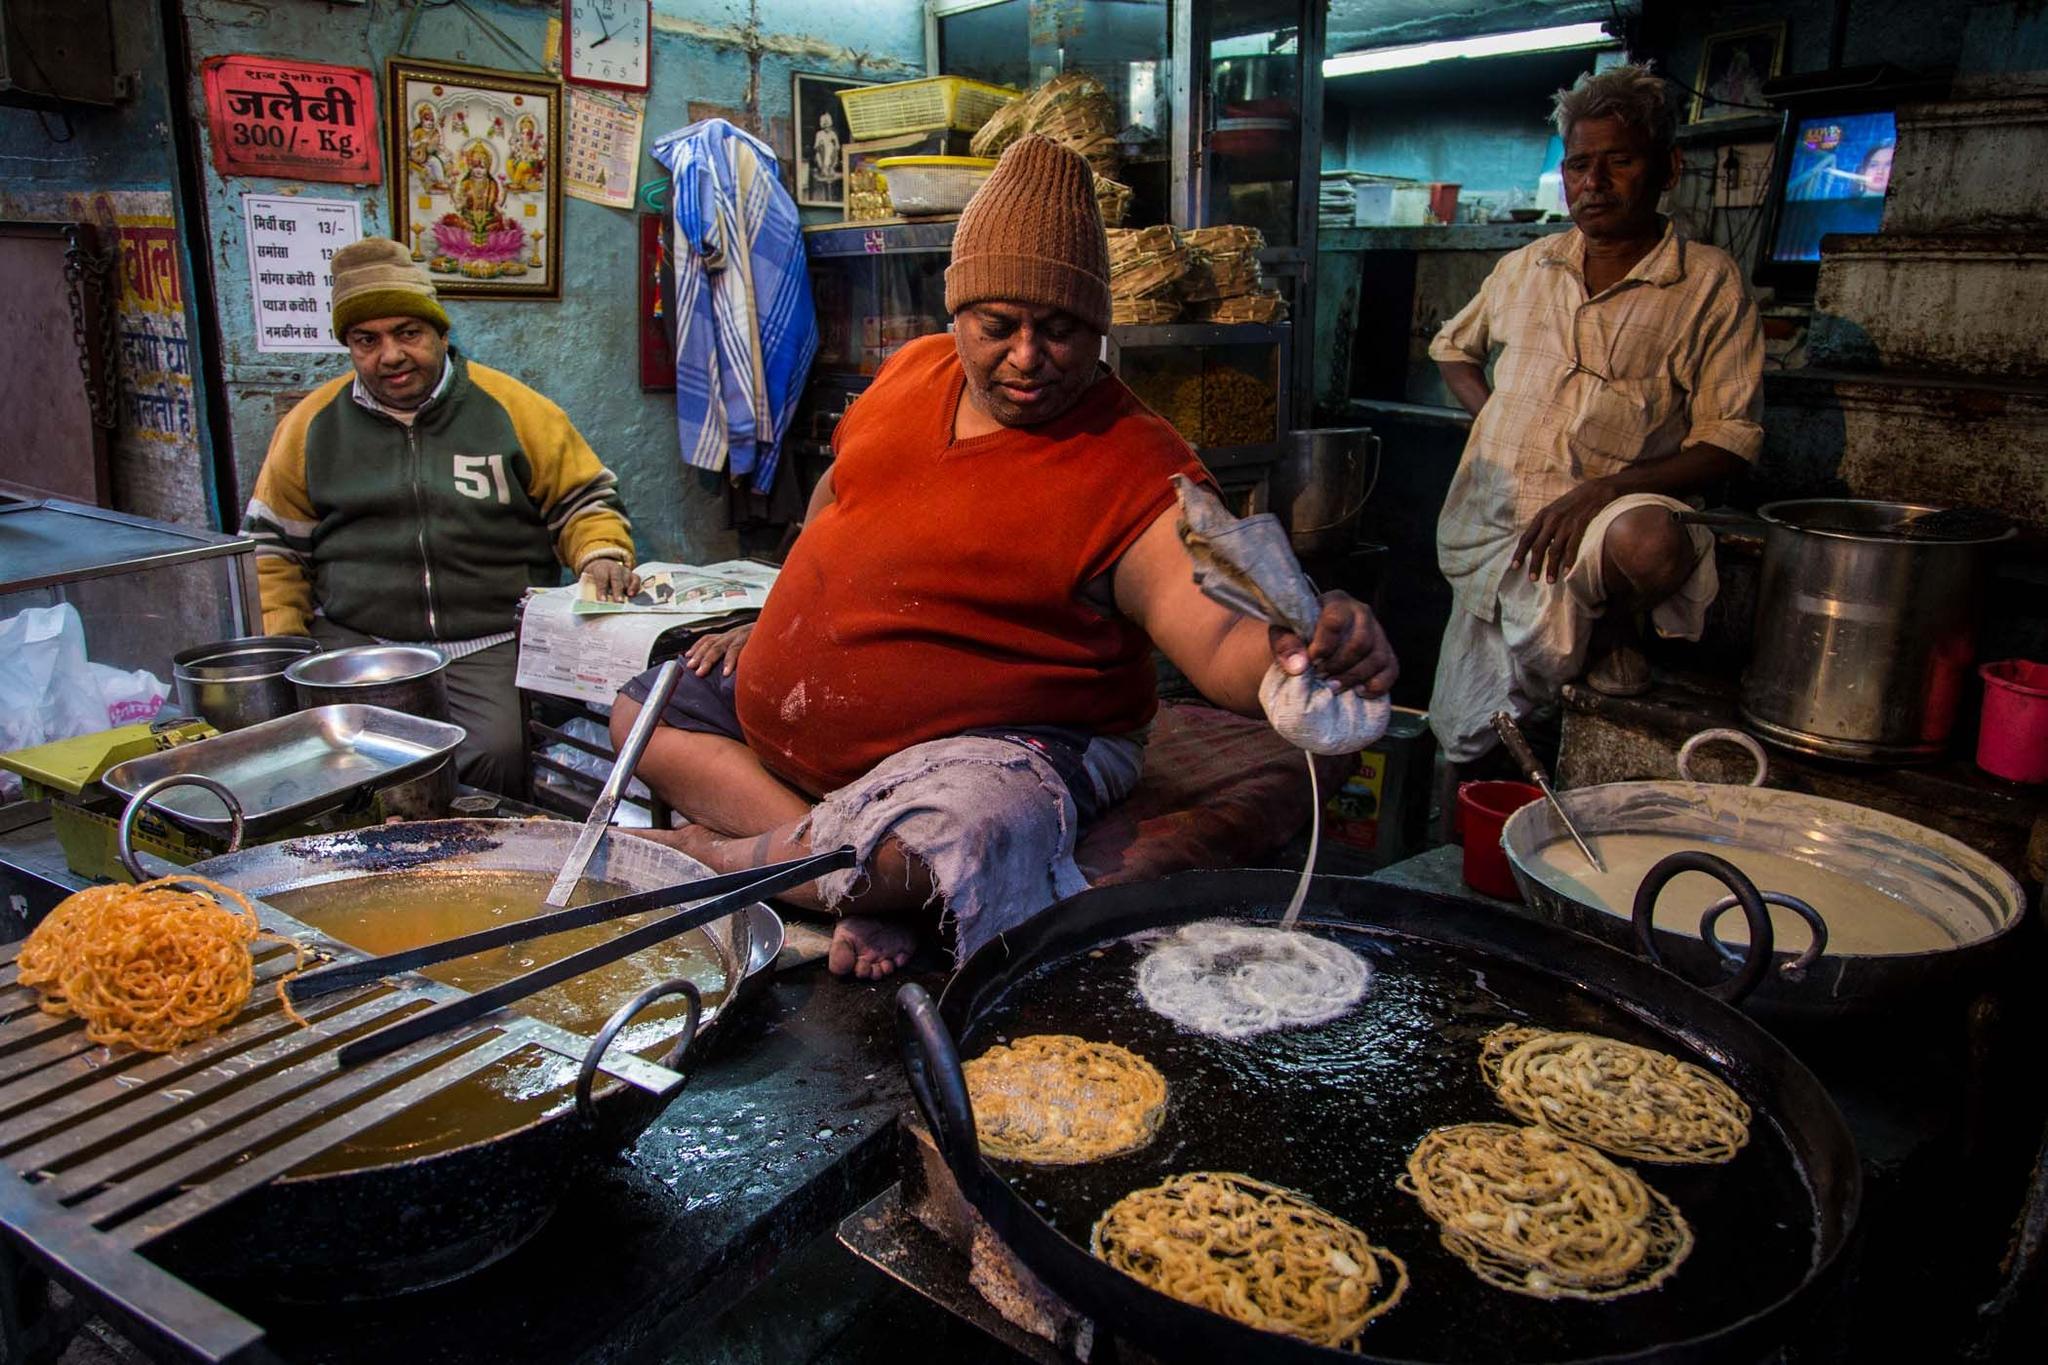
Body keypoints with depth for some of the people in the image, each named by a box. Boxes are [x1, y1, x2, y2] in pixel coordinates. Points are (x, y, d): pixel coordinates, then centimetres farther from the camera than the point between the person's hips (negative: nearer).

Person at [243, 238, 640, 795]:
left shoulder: (511, 408, 6)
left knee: (496, 754, -28)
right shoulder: (313, 423, 13)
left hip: (492, 643, -2)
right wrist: (282, 643, 6)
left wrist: (601, 556, -8)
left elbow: (582, 499, 13)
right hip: (351, 643, 2)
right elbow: (272, 543, 19)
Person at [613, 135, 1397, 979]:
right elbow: (836, 491, 21)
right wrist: (777, 624, 18)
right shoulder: (914, 370, 3)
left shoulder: (1137, 472, -19)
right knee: (644, 713, 9)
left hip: (995, 745, -7)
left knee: (962, 832, -39)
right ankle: (862, 890, -13)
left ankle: (716, 856, -9)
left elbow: (1223, 644, -30)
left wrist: (1304, 653, -52)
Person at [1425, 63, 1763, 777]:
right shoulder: (1525, 268, 11)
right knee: (1464, 748, 3)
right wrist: (1491, 418, 9)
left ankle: (1611, 629, -5)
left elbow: (1730, 442, -4)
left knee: (1653, 543, -40)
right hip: (1492, 525, 3)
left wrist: (1605, 487, -20)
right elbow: (1452, 346, 30)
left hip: (1608, 511, -3)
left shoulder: (1710, 283, 0)